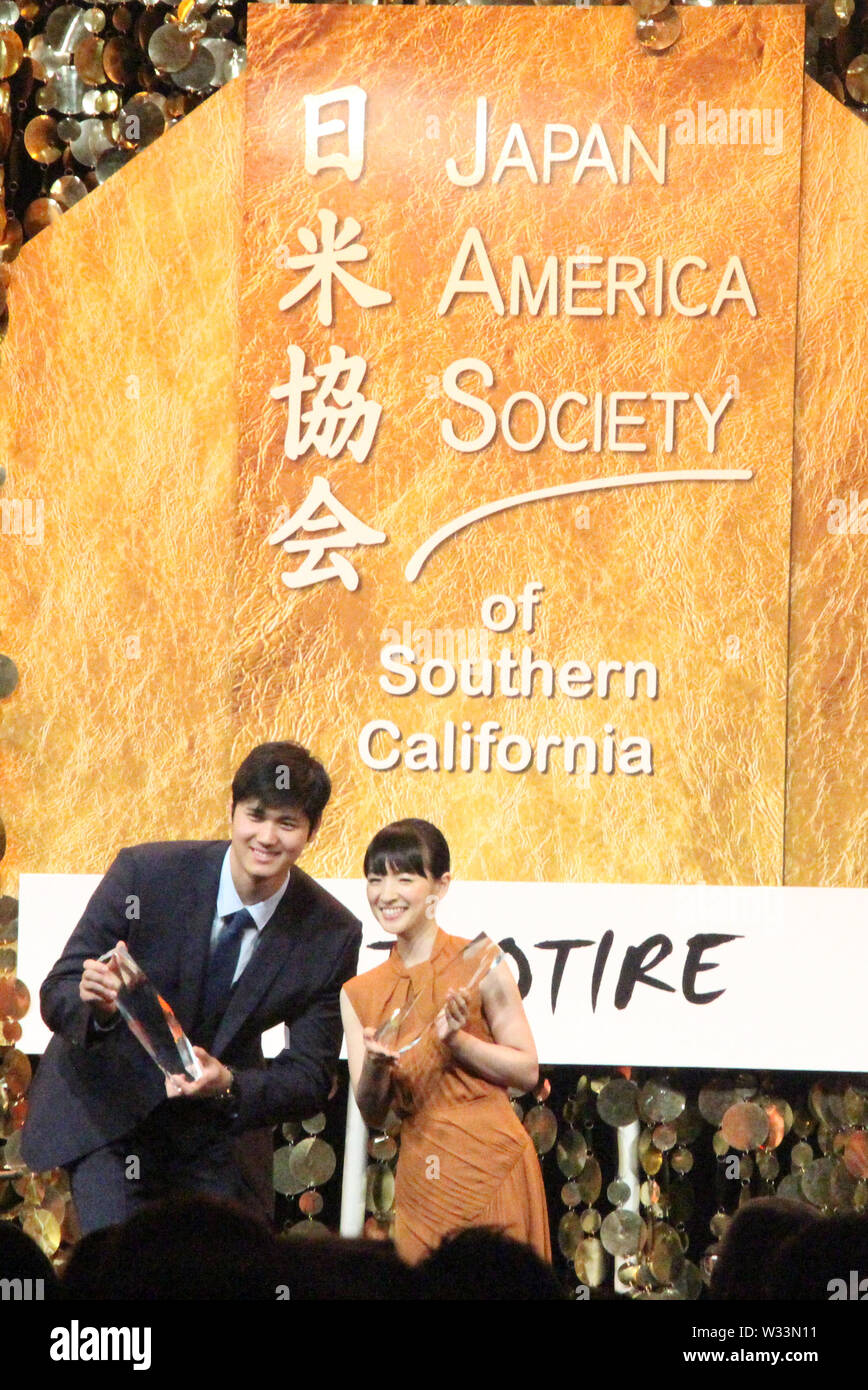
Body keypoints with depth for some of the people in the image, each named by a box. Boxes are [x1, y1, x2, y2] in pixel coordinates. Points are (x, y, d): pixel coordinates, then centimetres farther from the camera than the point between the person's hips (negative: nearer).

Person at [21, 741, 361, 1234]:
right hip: (107, 1111, -2)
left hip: (220, 1129, 3)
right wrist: (95, 1003, -39)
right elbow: (56, 995, -14)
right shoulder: (144, 873, -19)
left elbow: (312, 1080, -11)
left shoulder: (333, 935, -14)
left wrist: (227, 1084, -32)